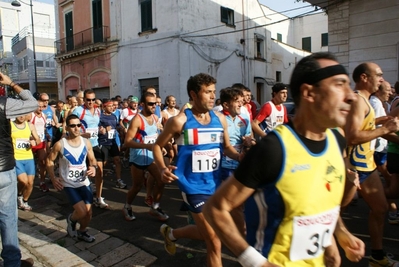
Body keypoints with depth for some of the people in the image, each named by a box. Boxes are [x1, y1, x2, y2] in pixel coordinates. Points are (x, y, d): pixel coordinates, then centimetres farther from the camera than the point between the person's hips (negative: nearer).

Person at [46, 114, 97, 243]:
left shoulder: (86, 142, -5)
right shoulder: (60, 144, -13)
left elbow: (92, 159, 8)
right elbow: (49, 161, 0)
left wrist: (93, 167, -14)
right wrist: (53, 178, -9)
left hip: (84, 182, 3)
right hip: (68, 184, -3)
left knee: (88, 213, 5)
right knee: (82, 212, -14)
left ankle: (82, 232, 37)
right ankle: (71, 219, 24)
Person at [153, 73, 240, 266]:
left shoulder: (220, 118, 2)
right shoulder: (179, 121, -12)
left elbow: (227, 147, 12)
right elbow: (157, 145, -1)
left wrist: (240, 156, -10)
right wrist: (162, 169, -19)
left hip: (215, 185, 6)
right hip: (194, 186, -6)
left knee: (206, 233, 22)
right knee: (214, 242, -1)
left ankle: (170, 233, 50)